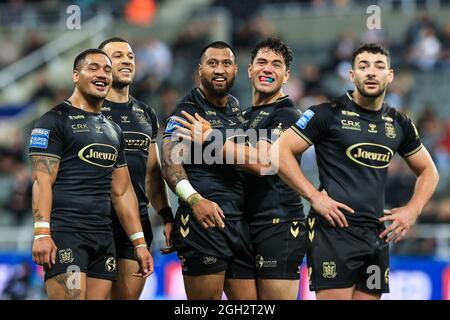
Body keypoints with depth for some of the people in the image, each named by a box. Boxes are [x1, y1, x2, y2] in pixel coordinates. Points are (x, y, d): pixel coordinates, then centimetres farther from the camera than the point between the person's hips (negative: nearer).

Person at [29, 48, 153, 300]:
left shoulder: (113, 130, 21)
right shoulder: (56, 121, -1)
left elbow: (122, 192, 22)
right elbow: (42, 180, -10)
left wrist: (140, 242, 14)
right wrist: (42, 233, -21)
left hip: (103, 237, 7)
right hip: (64, 233, -7)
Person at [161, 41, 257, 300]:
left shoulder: (237, 108, 18)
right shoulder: (188, 110, -3)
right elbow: (170, 162, -17)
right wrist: (195, 200, -30)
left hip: (241, 221, 7)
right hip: (205, 220, -7)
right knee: (206, 298, -6)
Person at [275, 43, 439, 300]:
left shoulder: (399, 124, 13)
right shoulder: (330, 113, -3)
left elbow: (428, 170, 24)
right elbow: (281, 151, -7)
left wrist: (412, 211, 8)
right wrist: (314, 196, -13)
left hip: (376, 236, 6)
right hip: (335, 229, -6)